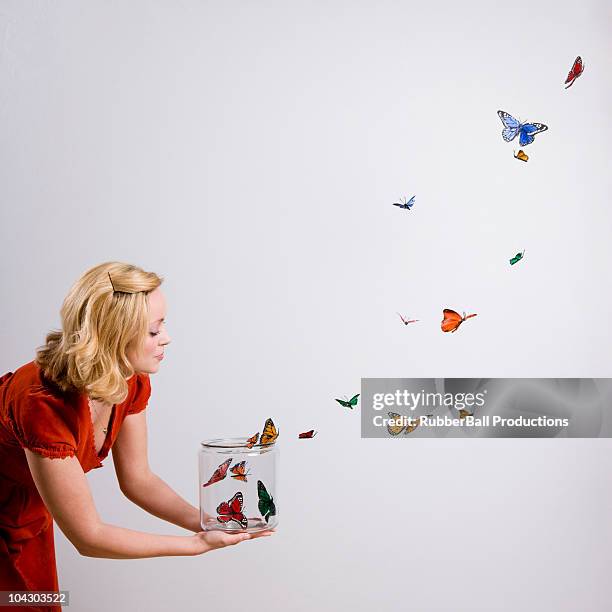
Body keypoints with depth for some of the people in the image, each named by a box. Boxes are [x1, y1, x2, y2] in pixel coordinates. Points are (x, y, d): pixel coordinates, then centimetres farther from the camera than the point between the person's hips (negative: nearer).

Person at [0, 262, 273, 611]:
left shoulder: (133, 384, -16)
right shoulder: (44, 405, -38)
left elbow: (136, 478, -4)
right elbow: (87, 537, -29)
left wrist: (205, 522, -18)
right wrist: (198, 544, -26)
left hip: (31, 510, 6)